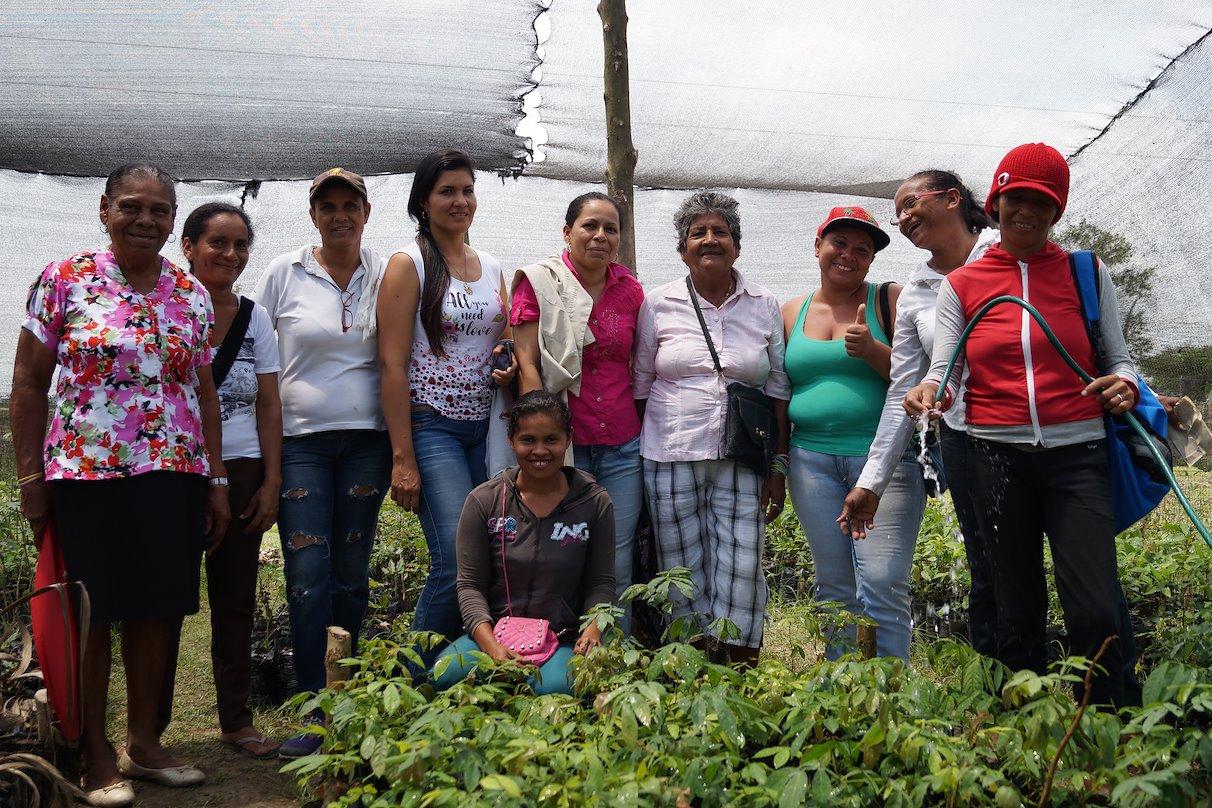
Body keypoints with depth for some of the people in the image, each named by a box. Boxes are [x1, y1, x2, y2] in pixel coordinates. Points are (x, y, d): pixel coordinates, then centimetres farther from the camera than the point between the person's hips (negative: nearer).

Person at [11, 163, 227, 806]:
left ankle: (144, 742, 24)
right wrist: (30, 476, -3)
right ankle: (96, 755, 18)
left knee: (160, 607, 8)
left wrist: (216, 479, 9)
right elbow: (28, 380, 1)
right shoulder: (64, 280, -1)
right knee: (90, 611, 3)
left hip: (175, 477, 4)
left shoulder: (192, 295, 10)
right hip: (85, 475, -3)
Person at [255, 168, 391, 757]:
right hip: (300, 440, -1)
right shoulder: (283, 273, 3)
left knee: (352, 573, 7)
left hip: (365, 439, 1)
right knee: (308, 574, -6)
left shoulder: (385, 276, 5)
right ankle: (316, 712, 3)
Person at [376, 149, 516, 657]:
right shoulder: (409, 264, -3)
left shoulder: (491, 267, 15)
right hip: (430, 426, -6)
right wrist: (403, 458, -15)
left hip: (485, 425, 6)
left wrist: (510, 366, 0)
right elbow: (392, 364, -9)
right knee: (459, 562, -14)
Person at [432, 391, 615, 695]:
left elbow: (601, 582, 5)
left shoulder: (595, 502, 1)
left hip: (563, 638, 0)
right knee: (445, 675, -30)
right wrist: (491, 645, -19)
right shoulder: (484, 501, -1)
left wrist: (593, 628, -16)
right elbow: (470, 584, -2)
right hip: (494, 633, 1)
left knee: (556, 687, -34)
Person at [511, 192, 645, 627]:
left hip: (623, 448, 3)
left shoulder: (630, 289, 9)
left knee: (617, 565, 7)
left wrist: (647, 431, 12)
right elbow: (527, 365, -7)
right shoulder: (537, 281, -2)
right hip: (562, 444, -3)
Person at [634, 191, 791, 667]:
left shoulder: (764, 306, 7)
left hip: (741, 463, 1)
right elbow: (640, 386, 8)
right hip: (670, 460, 0)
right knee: (683, 574, 4)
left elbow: (778, 391, 8)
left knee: (742, 572, -2)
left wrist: (779, 467, 3)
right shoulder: (658, 304, 5)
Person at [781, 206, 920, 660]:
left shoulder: (890, 300, 4)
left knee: (882, 586, -9)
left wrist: (871, 350, -18)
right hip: (812, 461, 4)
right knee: (834, 587, 9)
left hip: (884, 457, -3)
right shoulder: (792, 313, 13)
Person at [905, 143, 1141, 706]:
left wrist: (1123, 385, -12)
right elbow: (943, 372, 1)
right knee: (1018, 612, 9)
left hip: (1077, 455, 0)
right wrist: (929, 392, -23)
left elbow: (1120, 359, 11)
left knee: (1096, 612, -10)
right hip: (997, 459, 1)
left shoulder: (1087, 273, 8)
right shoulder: (960, 285, 7)